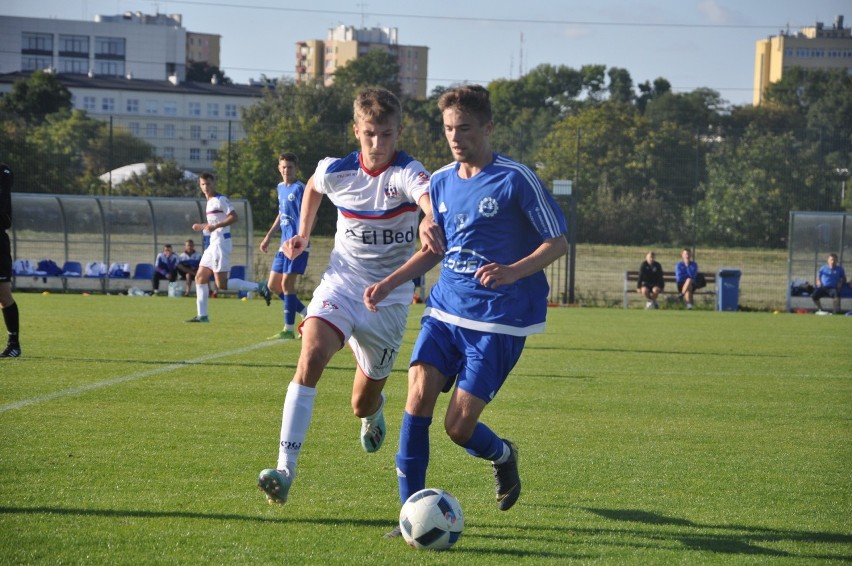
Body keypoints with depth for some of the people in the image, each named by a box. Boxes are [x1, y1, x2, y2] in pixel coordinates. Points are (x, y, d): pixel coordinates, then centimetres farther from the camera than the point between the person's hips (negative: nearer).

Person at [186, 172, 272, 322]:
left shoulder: (221, 200, -10)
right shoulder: (210, 202, 19)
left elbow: (234, 217, -20)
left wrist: (215, 226, -25)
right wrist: (202, 226, 24)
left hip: (221, 243, -10)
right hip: (213, 244, 10)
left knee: (222, 284, -13)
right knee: (200, 278, 7)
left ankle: (259, 287, -11)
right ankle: (202, 315, 9)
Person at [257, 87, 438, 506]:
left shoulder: (406, 172, -18)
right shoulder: (336, 171, -6)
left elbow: (429, 197, -42)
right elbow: (313, 186, 21)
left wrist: (429, 220, -64)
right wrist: (302, 234, 11)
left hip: (389, 298, -1)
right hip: (341, 285, 2)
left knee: (362, 405, 10)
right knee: (312, 354, -29)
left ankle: (374, 408, 53)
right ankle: (285, 469, -32)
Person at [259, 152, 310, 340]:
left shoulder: (299, 188, -10)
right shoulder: (280, 188, 15)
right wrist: (268, 236, 28)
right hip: (284, 245, 9)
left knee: (287, 284, -10)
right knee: (273, 285, 9)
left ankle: (289, 330, -3)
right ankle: (308, 315, 18)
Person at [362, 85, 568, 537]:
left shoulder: (516, 179, -10)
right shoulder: (441, 182, 9)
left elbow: (557, 242, -8)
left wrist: (513, 271, -25)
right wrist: (389, 283, 10)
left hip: (498, 321, -5)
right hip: (444, 310, 5)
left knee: (459, 426, -7)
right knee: (418, 398, -13)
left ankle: (502, 455, 29)